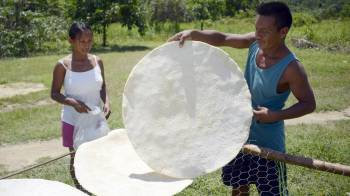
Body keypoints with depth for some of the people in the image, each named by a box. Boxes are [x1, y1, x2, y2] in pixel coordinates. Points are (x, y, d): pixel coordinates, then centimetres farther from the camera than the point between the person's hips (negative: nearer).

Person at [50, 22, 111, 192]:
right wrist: (73, 102, -24)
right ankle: (80, 190, 29)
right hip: (74, 121, -3)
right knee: (76, 158, 10)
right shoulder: (63, 65, -13)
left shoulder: (97, 61, -3)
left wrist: (106, 102, -14)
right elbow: (54, 94, -7)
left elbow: (102, 87, 6)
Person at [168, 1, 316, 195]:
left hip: (267, 142, -6)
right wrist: (193, 33, -22)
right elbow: (222, 38, -7)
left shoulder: (291, 68, -25)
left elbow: (309, 103, -17)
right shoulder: (255, 43, -9)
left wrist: (276, 115, -29)